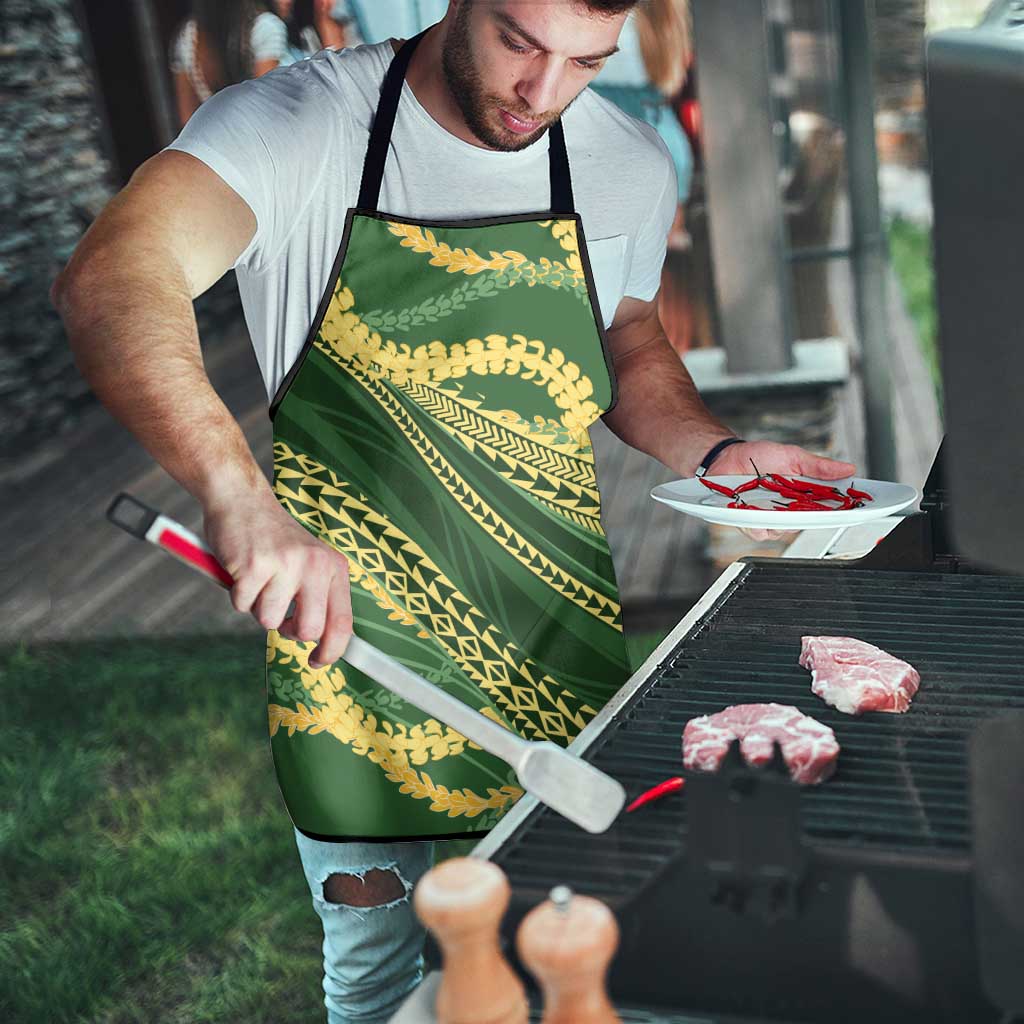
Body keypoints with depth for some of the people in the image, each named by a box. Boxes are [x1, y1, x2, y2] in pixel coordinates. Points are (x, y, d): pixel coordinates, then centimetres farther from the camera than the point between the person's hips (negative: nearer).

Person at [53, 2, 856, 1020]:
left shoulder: (630, 164, -1)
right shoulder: (298, 123, -15)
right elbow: (109, 281, -32)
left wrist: (716, 452, -4)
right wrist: (240, 495, -48)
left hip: (556, 646, 4)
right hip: (346, 633, -3)